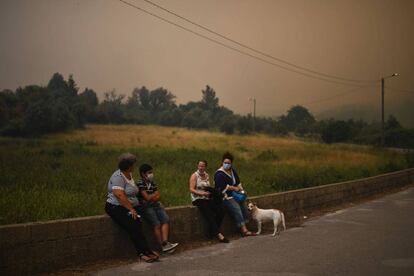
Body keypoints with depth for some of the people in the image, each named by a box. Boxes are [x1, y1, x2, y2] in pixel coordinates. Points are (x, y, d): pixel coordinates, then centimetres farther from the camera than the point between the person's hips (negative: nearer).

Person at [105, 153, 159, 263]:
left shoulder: (129, 175, 16)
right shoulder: (118, 177, -12)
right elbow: (120, 195, -22)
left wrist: (133, 208, 7)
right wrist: (131, 209, -22)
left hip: (130, 207, 7)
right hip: (116, 207, -7)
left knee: (137, 224, -21)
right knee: (133, 226, -26)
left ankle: (141, 253, -24)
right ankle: (147, 251, -21)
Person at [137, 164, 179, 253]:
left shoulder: (152, 183, 17)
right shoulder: (140, 183, -6)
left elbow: (158, 197, 10)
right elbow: (147, 197, -12)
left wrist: (151, 197, -10)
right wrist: (155, 194, 5)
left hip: (155, 205, 7)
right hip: (145, 207, -7)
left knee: (165, 219, -16)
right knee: (157, 224, -22)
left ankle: (165, 242, -27)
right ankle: (163, 246, -18)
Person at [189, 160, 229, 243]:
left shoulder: (207, 175, 16)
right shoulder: (194, 176, -1)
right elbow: (191, 189, -10)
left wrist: (212, 192, -3)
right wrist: (202, 193, -21)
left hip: (208, 199, 6)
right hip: (198, 199, -6)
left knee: (220, 210, -16)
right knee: (209, 215, -25)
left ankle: (212, 232, -8)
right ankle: (218, 234, -25)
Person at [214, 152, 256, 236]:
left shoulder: (232, 171, 15)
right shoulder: (219, 174, -10)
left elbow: (238, 182, 21)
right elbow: (223, 187, -17)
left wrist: (241, 189, 4)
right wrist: (234, 188, -7)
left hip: (234, 195, 8)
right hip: (225, 197, -8)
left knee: (243, 206, -14)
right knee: (236, 208, -24)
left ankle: (243, 228, -14)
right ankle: (244, 230, -26)